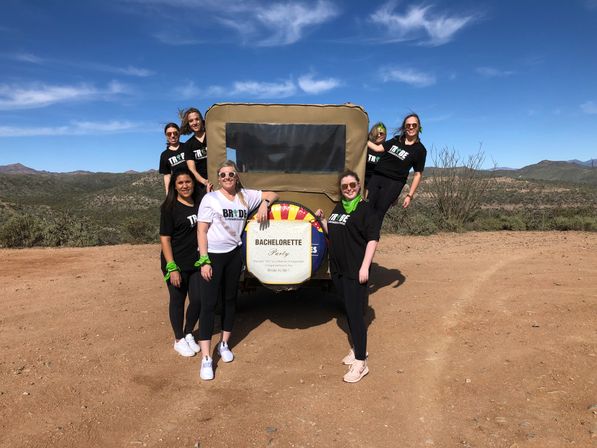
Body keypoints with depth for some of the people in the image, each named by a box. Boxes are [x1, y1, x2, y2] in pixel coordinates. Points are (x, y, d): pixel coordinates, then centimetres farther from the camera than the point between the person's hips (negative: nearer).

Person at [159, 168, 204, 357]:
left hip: (197, 262, 5)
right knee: (178, 301, 9)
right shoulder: (170, 208, -10)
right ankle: (179, 340, 28)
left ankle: (189, 334, 33)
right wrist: (172, 268, -18)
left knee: (198, 299, 9)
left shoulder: (200, 203, 5)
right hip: (177, 264, -5)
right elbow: (165, 239, -11)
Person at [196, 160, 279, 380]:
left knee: (230, 299, 14)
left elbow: (272, 194, 15)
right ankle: (206, 358, 3)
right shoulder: (210, 198, -6)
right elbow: (201, 230, -8)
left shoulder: (246, 196, 5)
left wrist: (264, 204, -8)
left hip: (234, 254, 4)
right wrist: (204, 260, -14)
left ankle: (224, 344, 32)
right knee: (209, 303, -4)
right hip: (213, 255, -4)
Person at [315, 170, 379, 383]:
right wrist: (322, 219, 6)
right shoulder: (338, 208, 14)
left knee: (355, 313, -5)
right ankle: (357, 348, 34)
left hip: (356, 271, -7)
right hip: (338, 269, 7)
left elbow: (373, 238, -13)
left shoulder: (364, 208, -8)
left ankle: (361, 362, 5)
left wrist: (365, 266, -19)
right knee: (348, 310, 17)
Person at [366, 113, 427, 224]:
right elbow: (378, 148, 11)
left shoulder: (420, 150, -1)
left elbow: (418, 174, -1)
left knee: (378, 213, -10)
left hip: (394, 183, -4)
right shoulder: (396, 140, 13)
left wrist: (410, 195, -7)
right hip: (377, 177, 4)